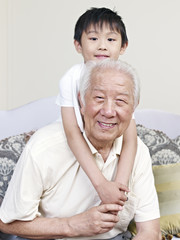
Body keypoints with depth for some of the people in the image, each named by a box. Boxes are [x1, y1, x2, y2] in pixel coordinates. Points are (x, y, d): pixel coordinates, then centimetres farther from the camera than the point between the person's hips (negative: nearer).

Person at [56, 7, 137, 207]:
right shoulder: (71, 80, -25)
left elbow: (129, 139, -25)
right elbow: (72, 133, -31)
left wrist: (119, 183, -40)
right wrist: (100, 183, -39)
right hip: (76, 152, -1)